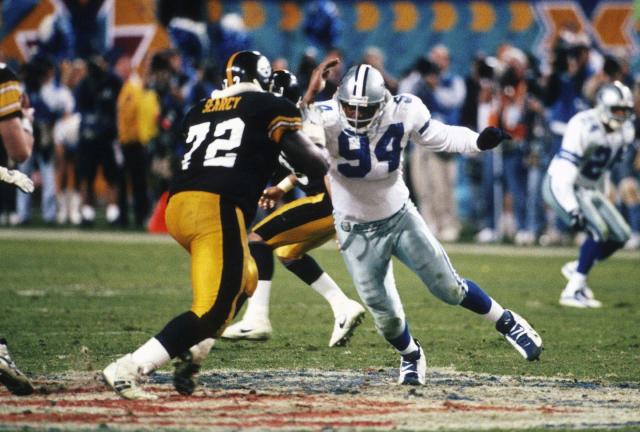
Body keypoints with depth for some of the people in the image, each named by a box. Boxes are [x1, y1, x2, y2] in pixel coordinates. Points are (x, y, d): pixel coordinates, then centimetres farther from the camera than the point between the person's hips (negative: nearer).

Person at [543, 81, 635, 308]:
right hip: (561, 186, -8)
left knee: (620, 236, 2)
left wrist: (601, 201, 20)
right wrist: (572, 210, -36)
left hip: (589, 189, 8)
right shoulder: (583, 127, -26)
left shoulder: (624, 131, 0)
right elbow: (564, 171, -30)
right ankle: (572, 292, -18)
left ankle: (575, 269, 22)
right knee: (599, 231, -24)